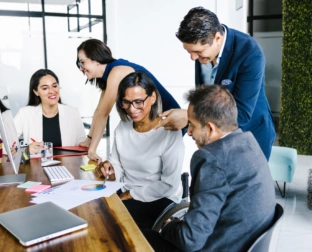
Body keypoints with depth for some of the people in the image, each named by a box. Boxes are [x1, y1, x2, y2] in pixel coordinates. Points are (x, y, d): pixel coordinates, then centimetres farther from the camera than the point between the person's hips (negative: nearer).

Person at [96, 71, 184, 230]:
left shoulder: (169, 132, -17)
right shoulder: (122, 127, 2)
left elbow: (170, 184, -17)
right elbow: (119, 170, 8)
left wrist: (131, 195, -15)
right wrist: (111, 173, -14)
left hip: (162, 199, -5)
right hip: (125, 194, 5)